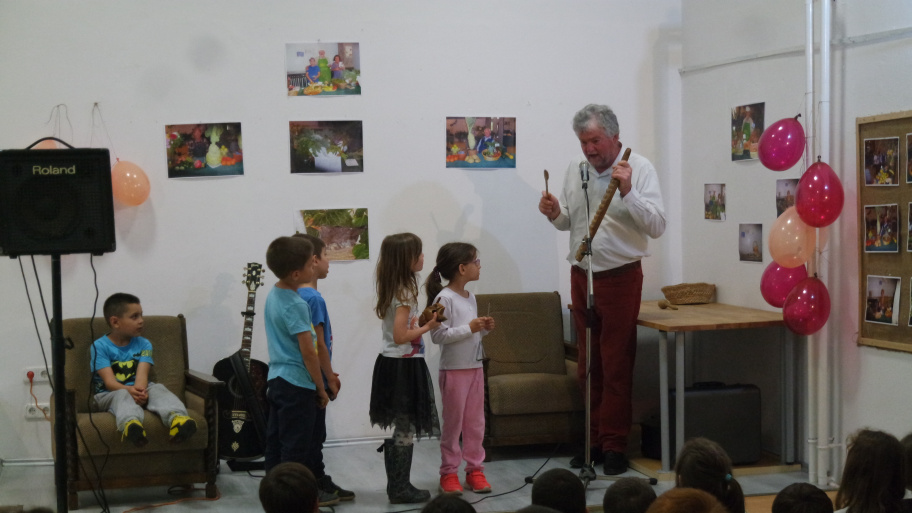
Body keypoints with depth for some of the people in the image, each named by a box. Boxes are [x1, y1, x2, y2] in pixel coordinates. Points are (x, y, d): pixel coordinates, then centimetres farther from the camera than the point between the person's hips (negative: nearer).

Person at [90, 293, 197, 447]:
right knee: (122, 395, -36)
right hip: (108, 395, -4)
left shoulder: (143, 344, 13)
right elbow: (109, 381, -13)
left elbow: (142, 374, -5)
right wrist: (129, 390, -33)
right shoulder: (99, 347, 1)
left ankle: (176, 417, -58)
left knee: (158, 389, -26)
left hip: (137, 391, 4)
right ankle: (130, 423, -71)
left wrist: (140, 390, -29)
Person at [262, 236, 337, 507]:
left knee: (276, 441, 12)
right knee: (297, 445, 0)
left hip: (276, 379, 9)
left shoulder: (273, 296, 8)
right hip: (297, 384, -9)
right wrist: (321, 388, -10)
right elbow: (308, 352, -19)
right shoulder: (296, 305, -20)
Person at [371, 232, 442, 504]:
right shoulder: (405, 293, -17)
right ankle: (401, 489, 5)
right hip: (405, 366, -9)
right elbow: (400, 336, -21)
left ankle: (397, 486, 19)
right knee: (406, 431, -1)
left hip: (391, 363, 9)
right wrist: (429, 326, -13)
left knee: (401, 429, 14)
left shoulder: (392, 289, 10)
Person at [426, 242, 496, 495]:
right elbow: (438, 335, -21)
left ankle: (475, 469, 19)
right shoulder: (444, 298, -15)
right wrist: (469, 328, -24)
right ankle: (448, 472, 11)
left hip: (475, 367, 8)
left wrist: (484, 328, 3)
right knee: (453, 422, 1)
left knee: (475, 422, 11)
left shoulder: (471, 298, 11)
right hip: (454, 369, -8)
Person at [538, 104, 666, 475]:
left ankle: (614, 445, 4)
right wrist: (555, 214, -3)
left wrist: (627, 192, -28)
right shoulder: (576, 168, 7)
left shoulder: (639, 168, -8)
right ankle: (593, 441, 18)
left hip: (621, 276, -5)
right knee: (588, 364, 9)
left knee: (616, 365, -3)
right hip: (582, 274, 5)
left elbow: (656, 226, -17)